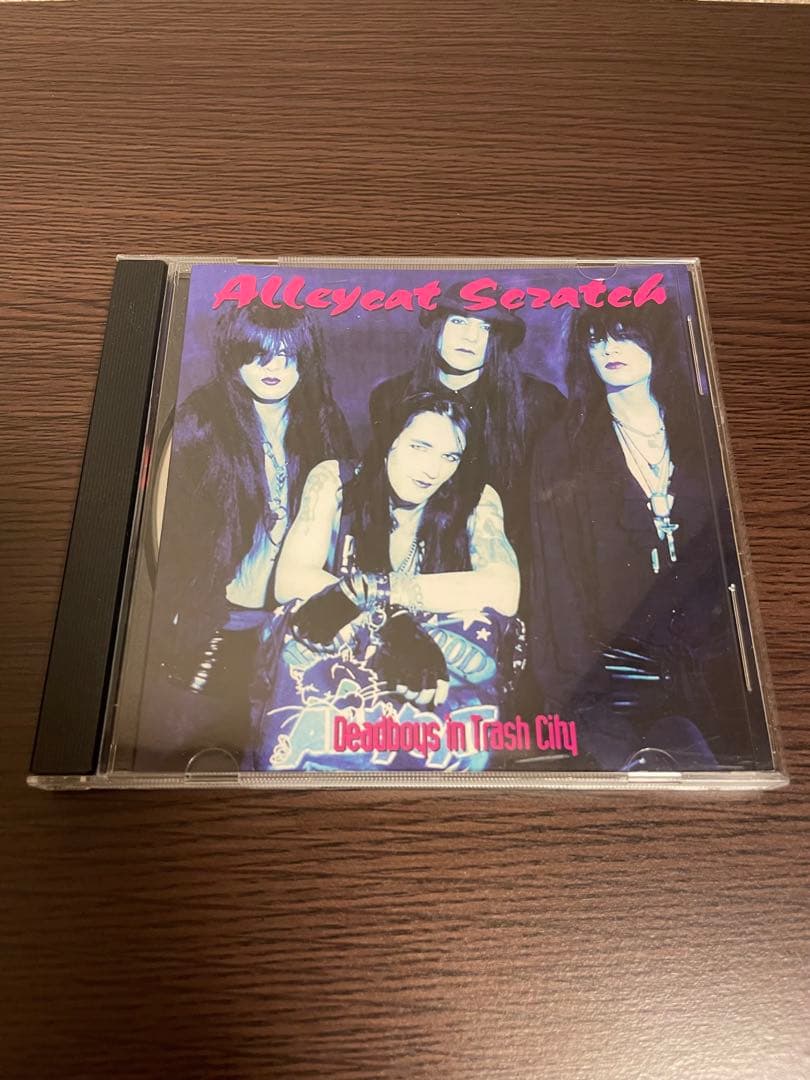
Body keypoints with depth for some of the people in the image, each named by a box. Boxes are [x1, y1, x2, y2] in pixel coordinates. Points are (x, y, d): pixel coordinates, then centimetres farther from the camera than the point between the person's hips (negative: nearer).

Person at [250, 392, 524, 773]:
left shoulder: (476, 502, -5)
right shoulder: (335, 481, -5)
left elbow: (503, 592, -23)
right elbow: (291, 580, -16)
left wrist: (367, 587, -28)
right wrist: (393, 619, -30)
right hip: (334, 659, 0)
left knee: (486, 623, -27)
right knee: (305, 621, -31)